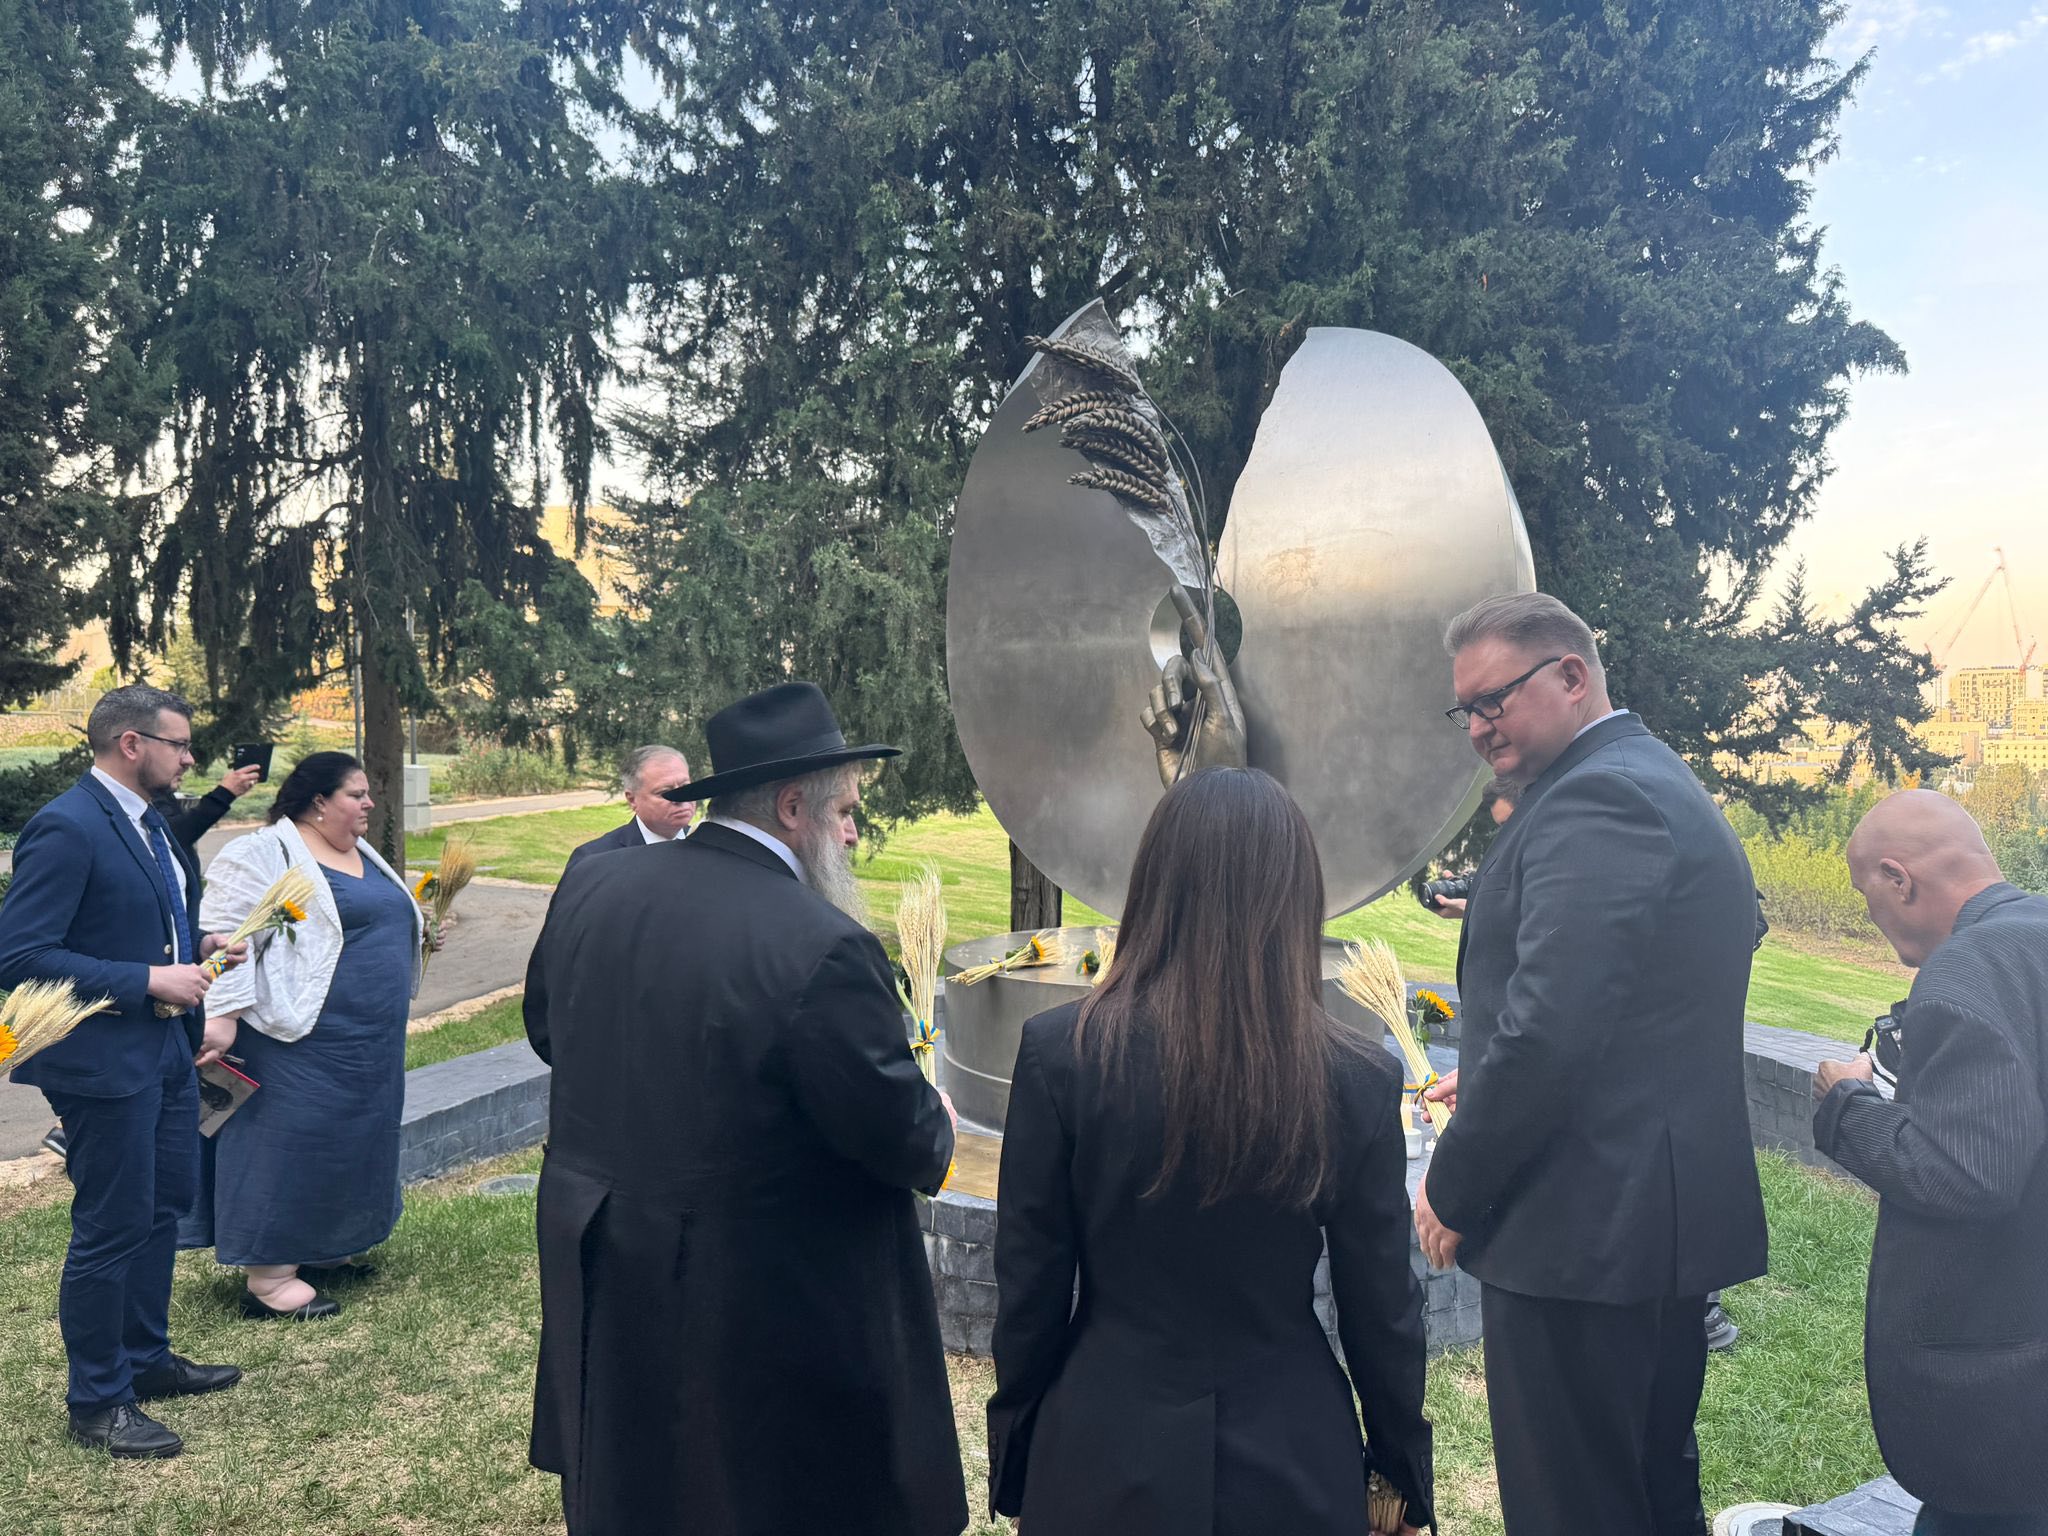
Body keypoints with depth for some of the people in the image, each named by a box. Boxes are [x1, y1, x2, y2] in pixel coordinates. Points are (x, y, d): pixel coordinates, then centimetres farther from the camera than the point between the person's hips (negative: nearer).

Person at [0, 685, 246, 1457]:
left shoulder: (145, 820, 8)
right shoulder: (66, 828, -20)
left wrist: (196, 945, 2)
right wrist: (149, 979, -24)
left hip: (164, 1048, 9)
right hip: (105, 1059, -9)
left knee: (164, 1206, 21)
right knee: (112, 1227, 3)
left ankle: (146, 1358, 39)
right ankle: (96, 1400, 21)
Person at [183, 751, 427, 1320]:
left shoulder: (364, 855, 16)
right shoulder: (262, 856, -12)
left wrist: (421, 931, 15)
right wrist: (223, 1015, -24)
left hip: (368, 1043, 9)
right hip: (299, 1040, -9)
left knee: (347, 1141, 16)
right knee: (288, 1144, -3)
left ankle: (316, 1247, 30)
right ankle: (267, 1277, 5)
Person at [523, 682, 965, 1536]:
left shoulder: (590, 887, -6)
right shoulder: (822, 949, -27)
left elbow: (547, 1029, 11)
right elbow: (899, 1135, -19)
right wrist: (937, 1125, 3)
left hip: (602, 1282, 7)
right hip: (770, 1312, -6)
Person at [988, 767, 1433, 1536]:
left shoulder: (1062, 1052, -15)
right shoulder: (1357, 1080, -13)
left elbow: (1028, 1285, -8)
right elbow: (1381, 1306, -4)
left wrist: (1016, 1450, 6)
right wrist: (1400, 1464, 11)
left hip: (1106, 1457, 0)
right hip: (1292, 1462, 1)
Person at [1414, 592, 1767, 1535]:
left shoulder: (1594, 801, -18)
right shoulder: (1665, 786, 14)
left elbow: (1548, 1029, -25)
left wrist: (1453, 1191, -13)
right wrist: (1490, 1082, 14)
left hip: (1584, 1236, -10)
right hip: (1670, 1220, 10)